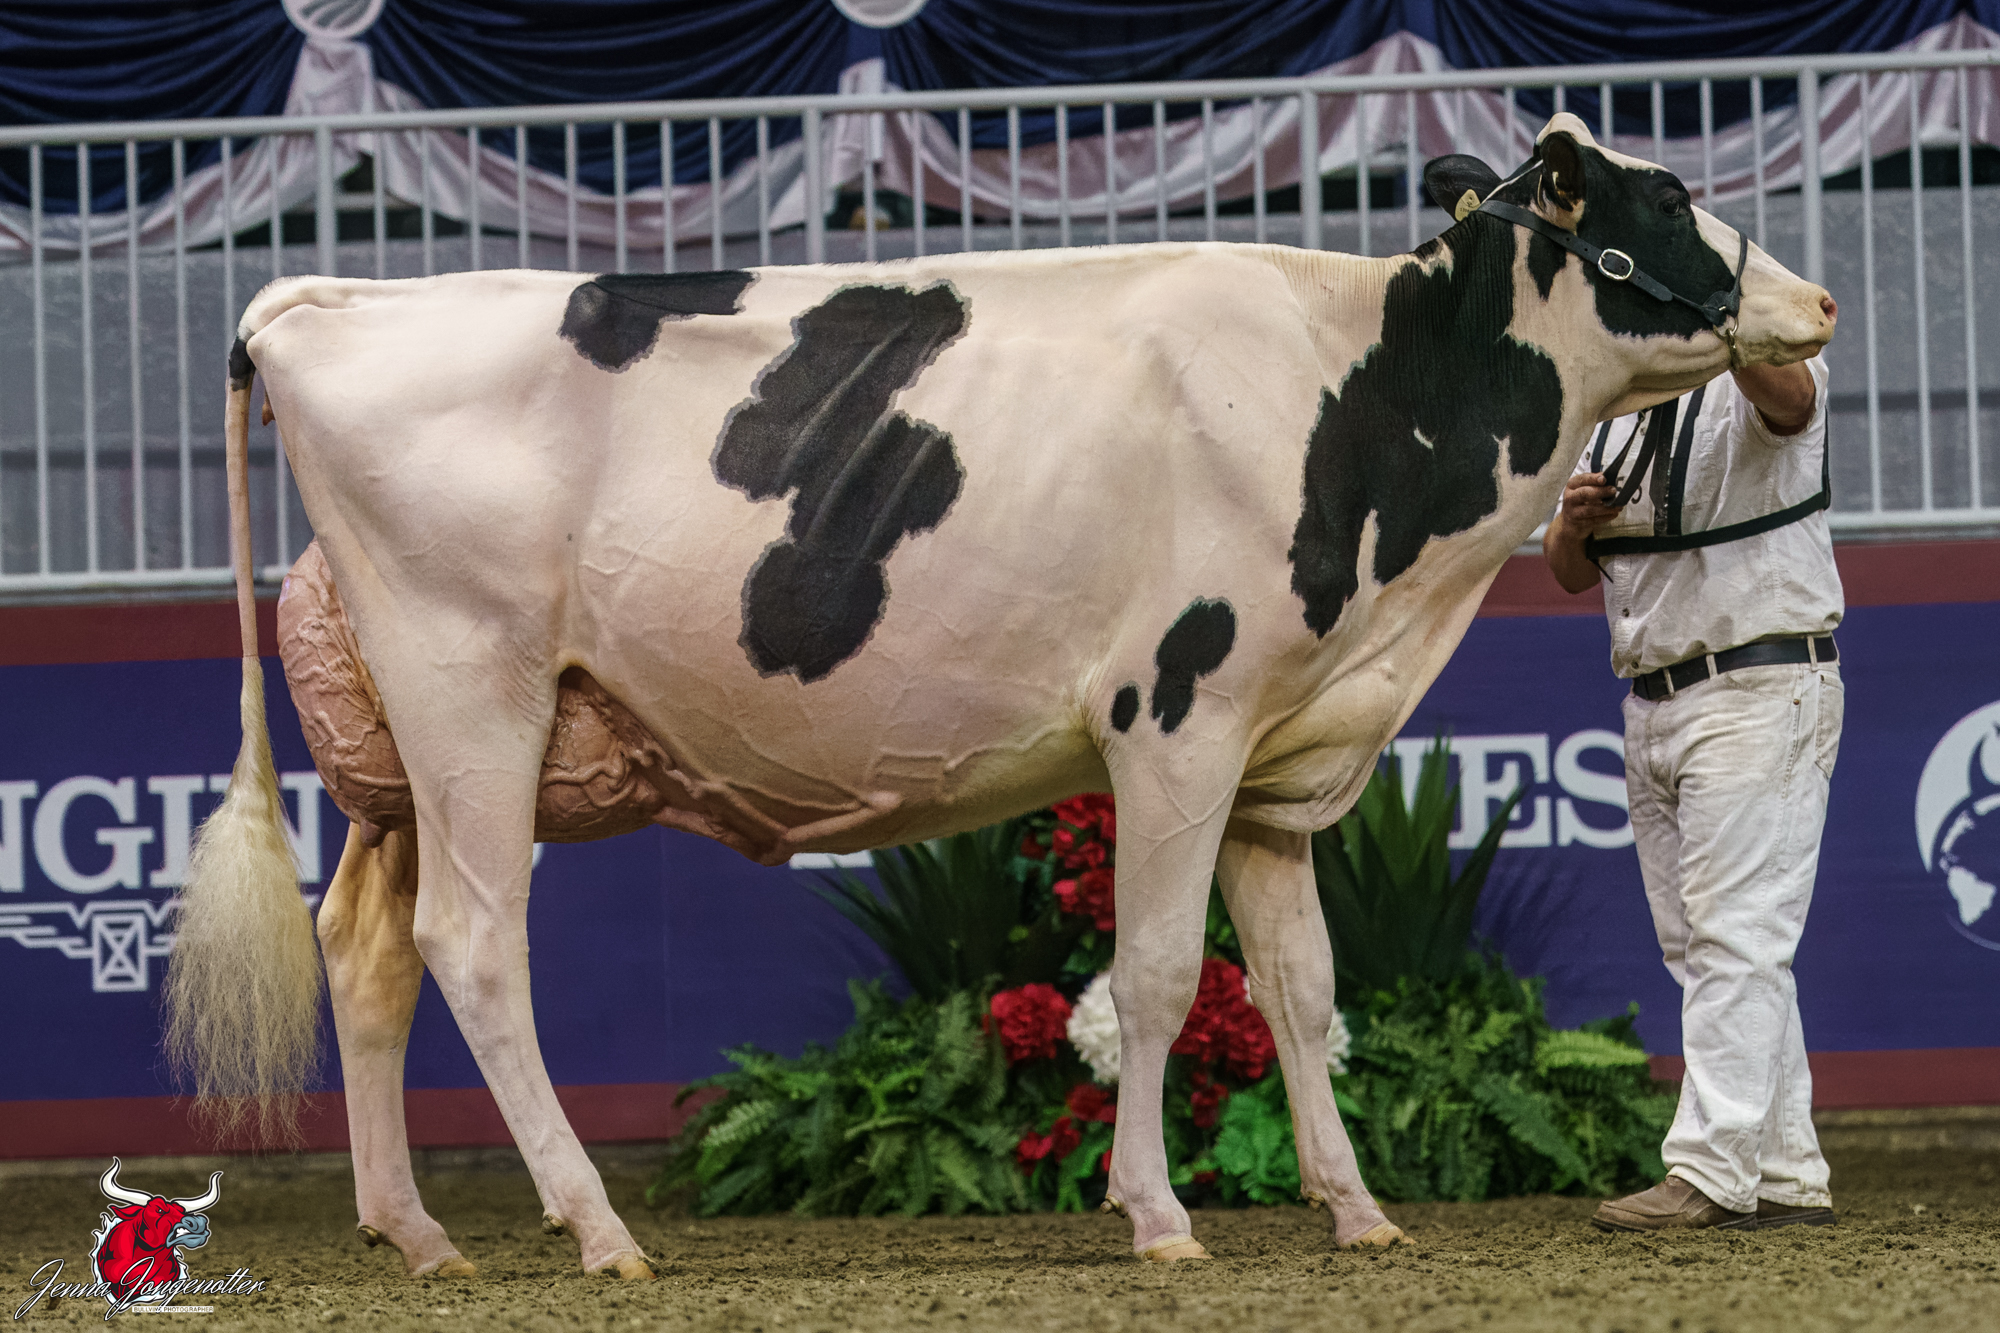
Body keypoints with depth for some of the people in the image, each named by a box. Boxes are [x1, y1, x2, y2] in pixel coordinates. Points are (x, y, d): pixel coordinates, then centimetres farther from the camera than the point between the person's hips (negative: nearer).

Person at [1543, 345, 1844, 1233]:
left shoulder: (1754, 383, -8)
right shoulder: (1613, 409, 16)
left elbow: (1782, 386, -35)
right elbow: (1571, 576, 19)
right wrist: (1572, 525, -5)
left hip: (1760, 692, -8)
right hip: (1651, 708, 8)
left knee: (1737, 941, -13)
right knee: (1702, 953, 7)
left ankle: (1711, 1174, -18)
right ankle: (1786, 1178, 10)